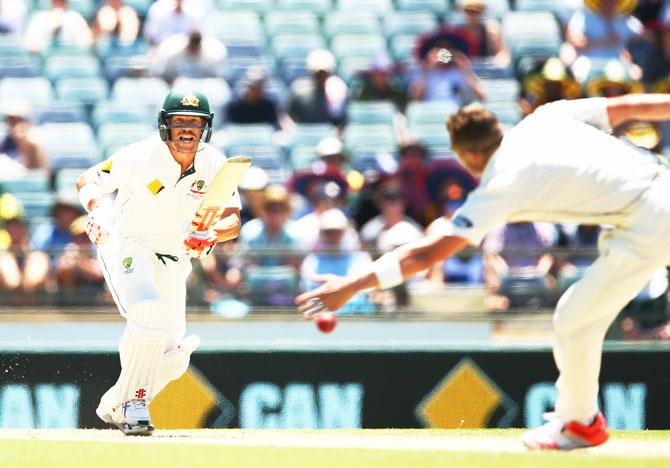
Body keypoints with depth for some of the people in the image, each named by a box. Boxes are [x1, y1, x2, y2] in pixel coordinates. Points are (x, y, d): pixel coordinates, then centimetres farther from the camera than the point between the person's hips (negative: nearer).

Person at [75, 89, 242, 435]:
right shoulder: (140, 158, -20)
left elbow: (234, 221, -15)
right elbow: (88, 180, -10)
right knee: (152, 313, -33)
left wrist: (211, 235, -37)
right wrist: (96, 211, -31)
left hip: (172, 261, 6)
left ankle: (114, 406, 29)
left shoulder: (215, 166, -10)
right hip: (126, 247, -6)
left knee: (172, 358, 6)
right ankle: (133, 402, -19)